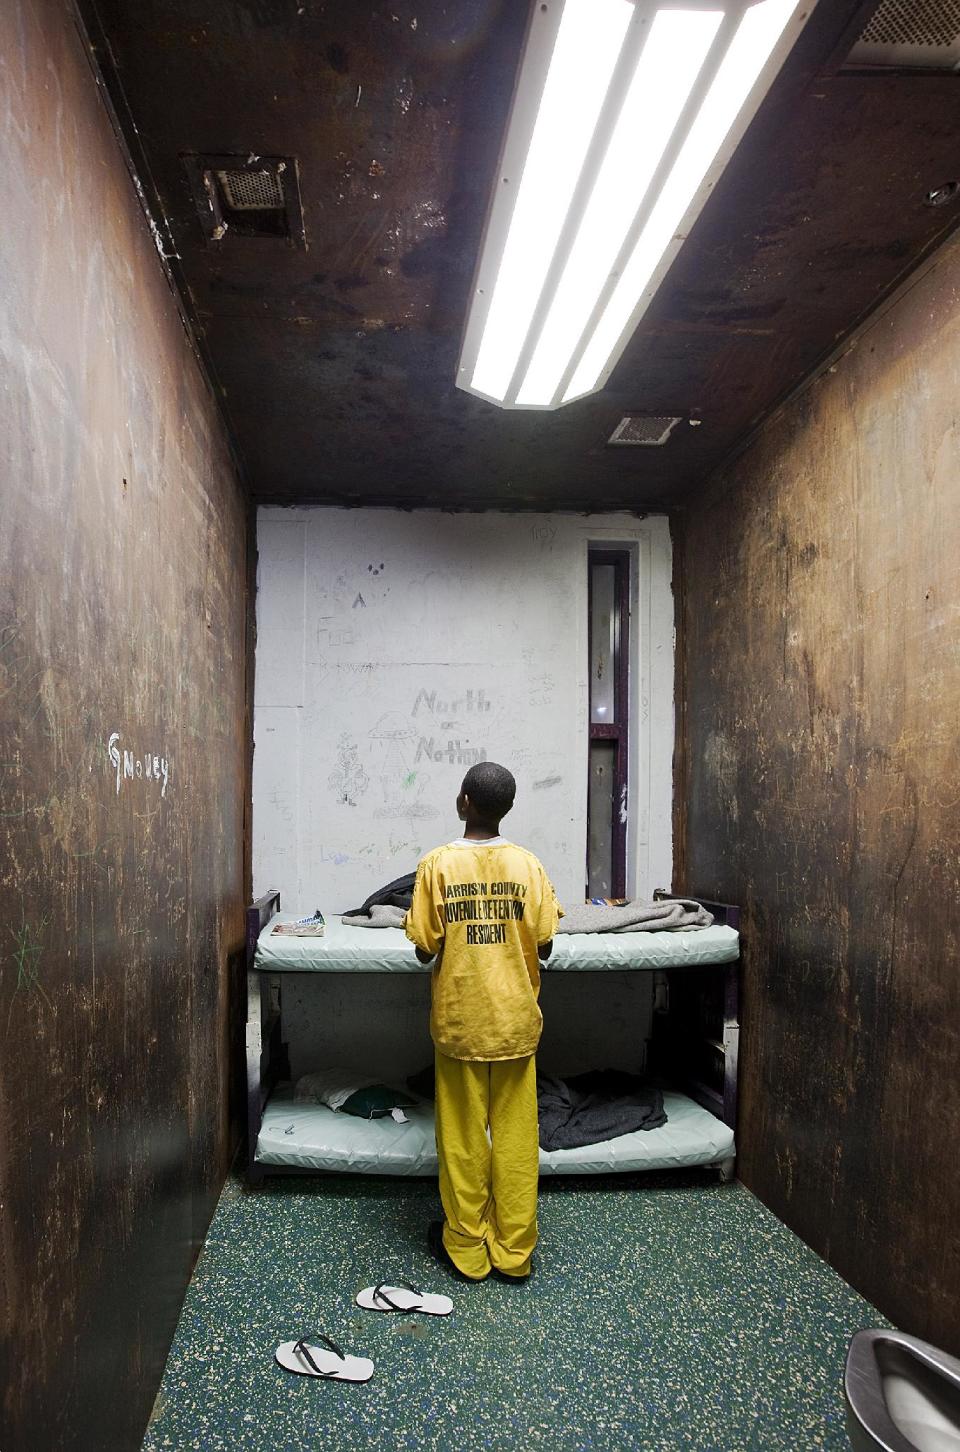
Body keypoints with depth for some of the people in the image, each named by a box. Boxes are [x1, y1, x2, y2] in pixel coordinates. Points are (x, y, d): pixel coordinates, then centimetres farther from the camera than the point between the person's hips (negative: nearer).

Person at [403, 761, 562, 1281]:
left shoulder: (437, 864, -10)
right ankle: (514, 1249, 22)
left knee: (463, 1135, 11)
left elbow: (424, 949, -9)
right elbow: (544, 947, -4)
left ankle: (467, 1247, 23)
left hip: (458, 1019, -1)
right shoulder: (527, 864, -6)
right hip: (515, 1019, 2)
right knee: (515, 1134, 11)